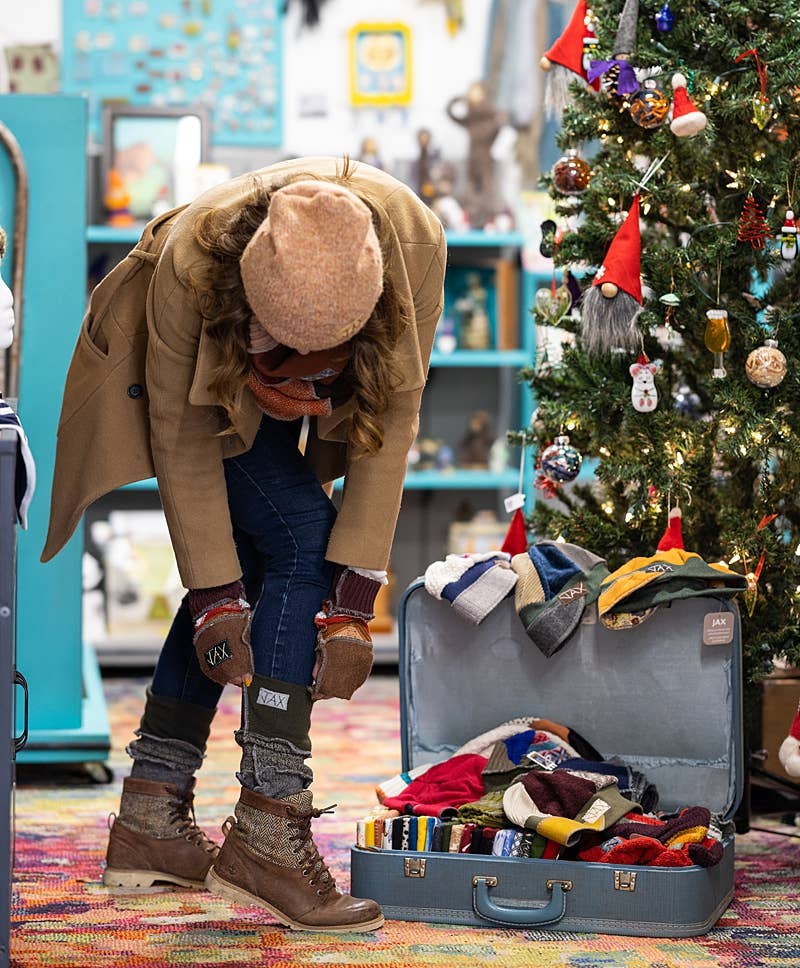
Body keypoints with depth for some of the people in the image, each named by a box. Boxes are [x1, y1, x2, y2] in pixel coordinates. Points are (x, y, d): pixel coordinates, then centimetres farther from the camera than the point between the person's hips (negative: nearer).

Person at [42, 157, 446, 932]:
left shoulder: (413, 243, -35)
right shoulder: (190, 263, -40)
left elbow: (392, 423, -28)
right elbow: (183, 438, -27)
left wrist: (352, 601, -29)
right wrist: (216, 596, -28)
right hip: (180, 370, -5)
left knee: (248, 562, 1)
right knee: (301, 536, -20)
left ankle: (150, 820, 11)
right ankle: (267, 831, -21)